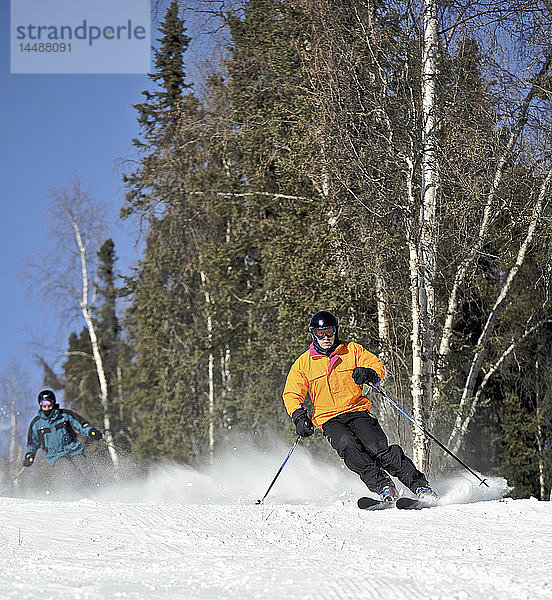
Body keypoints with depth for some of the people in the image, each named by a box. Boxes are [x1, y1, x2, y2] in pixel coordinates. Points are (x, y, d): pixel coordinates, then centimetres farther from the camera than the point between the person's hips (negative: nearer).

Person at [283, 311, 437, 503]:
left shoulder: (352, 350, 10)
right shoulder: (303, 363, 10)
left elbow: (377, 365, 5)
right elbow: (291, 394, 10)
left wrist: (370, 373, -19)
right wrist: (298, 415, -9)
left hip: (357, 411, 0)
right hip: (329, 420, 0)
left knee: (379, 448, -22)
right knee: (348, 446, -32)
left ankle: (420, 486, -22)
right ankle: (381, 485, -36)